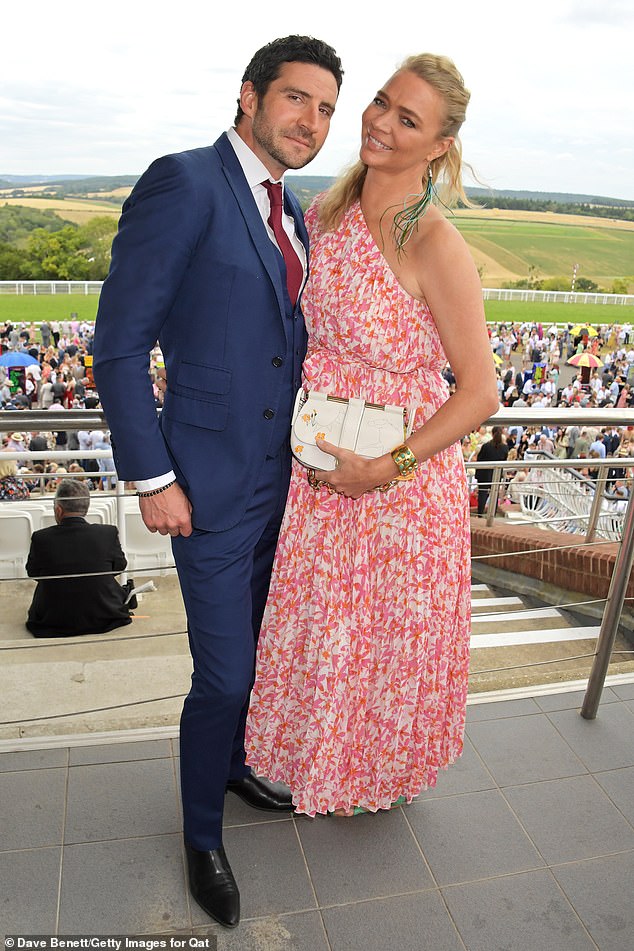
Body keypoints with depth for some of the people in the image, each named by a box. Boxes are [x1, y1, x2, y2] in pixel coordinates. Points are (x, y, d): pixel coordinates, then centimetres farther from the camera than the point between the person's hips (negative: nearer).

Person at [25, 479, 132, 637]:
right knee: (122, 590, 31)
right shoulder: (108, 533, -16)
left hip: (53, 624, 0)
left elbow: (32, 573, 1)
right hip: (103, 620, 0)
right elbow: (119, 566, 2)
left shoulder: (41, 538, -17)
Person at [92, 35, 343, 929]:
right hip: (211, 486, -7)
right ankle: (202, 834, 29)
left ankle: (231, 763, 48)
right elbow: (120, 344, -16)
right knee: (224, 674, 3)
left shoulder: (291, 212, 11)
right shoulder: (183, 182, -14)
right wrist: (153, 479, -16)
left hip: (281, 479, 8)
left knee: (252, 647, 22)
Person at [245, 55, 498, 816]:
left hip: (402, 481, -6)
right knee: (320, 626, 23)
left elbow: (479, 394, -17)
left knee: (387, 638, 17)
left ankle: (380, 770, 49)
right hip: (322, 474, 6)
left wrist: (387, 467, -20)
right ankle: (324, 748, 53)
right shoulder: (327, 212, 0)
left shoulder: (435, 246, -20)